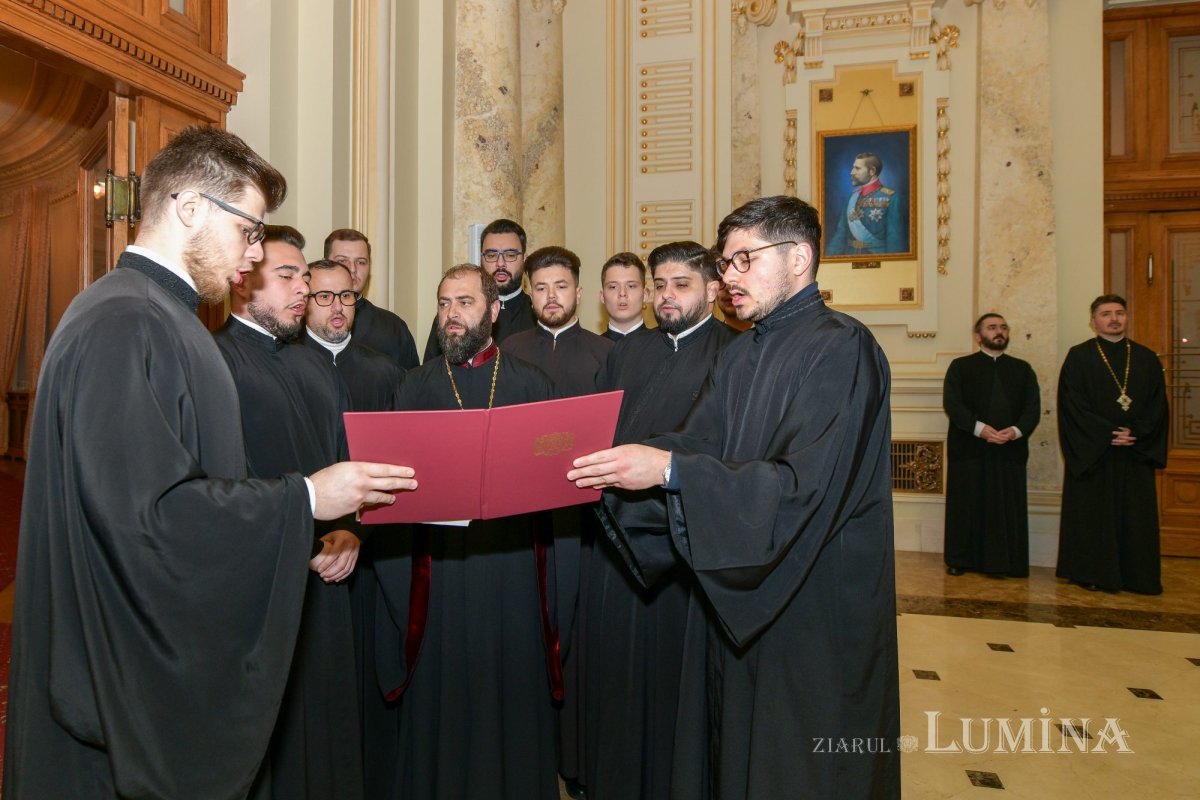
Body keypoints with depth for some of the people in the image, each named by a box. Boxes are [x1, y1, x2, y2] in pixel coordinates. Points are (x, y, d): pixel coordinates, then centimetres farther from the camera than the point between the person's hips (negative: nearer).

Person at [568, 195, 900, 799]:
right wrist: (608, 465, -13)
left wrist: (669, 469, -31)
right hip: (743, 596, 7)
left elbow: (806, 486, -27)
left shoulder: (841, 349, -17)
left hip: (819, 607, -7)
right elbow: (696, 445, 2)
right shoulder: (740, 355, 8)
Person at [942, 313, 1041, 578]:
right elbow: (951, 403, -6)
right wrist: (979, 428, -18)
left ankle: (1006, 561, 13)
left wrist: (1016, 430, -14)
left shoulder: (1022, 369, 15)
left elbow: (1033, 408, 6)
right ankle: (961, 559, 11)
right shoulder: (961, 366, 6)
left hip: (1010, 450, 3)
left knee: (1008, 507, 3)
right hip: (969, 448, -2)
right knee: (967, 505, 1)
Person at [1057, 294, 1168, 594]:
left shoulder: (1147, 359, 11)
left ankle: (1137, 576, 17)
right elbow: (1072, 404, -8)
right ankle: (1093, 574, 11)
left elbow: (1158, 404, 6)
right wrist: (1107, 434, -15)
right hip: (1092, 453, -3)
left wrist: (1137, 432, -11)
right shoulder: (1079, 357, -1)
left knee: (1136, 517, 7)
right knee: (1093, 514, 1)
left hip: (1136, 454, 3)